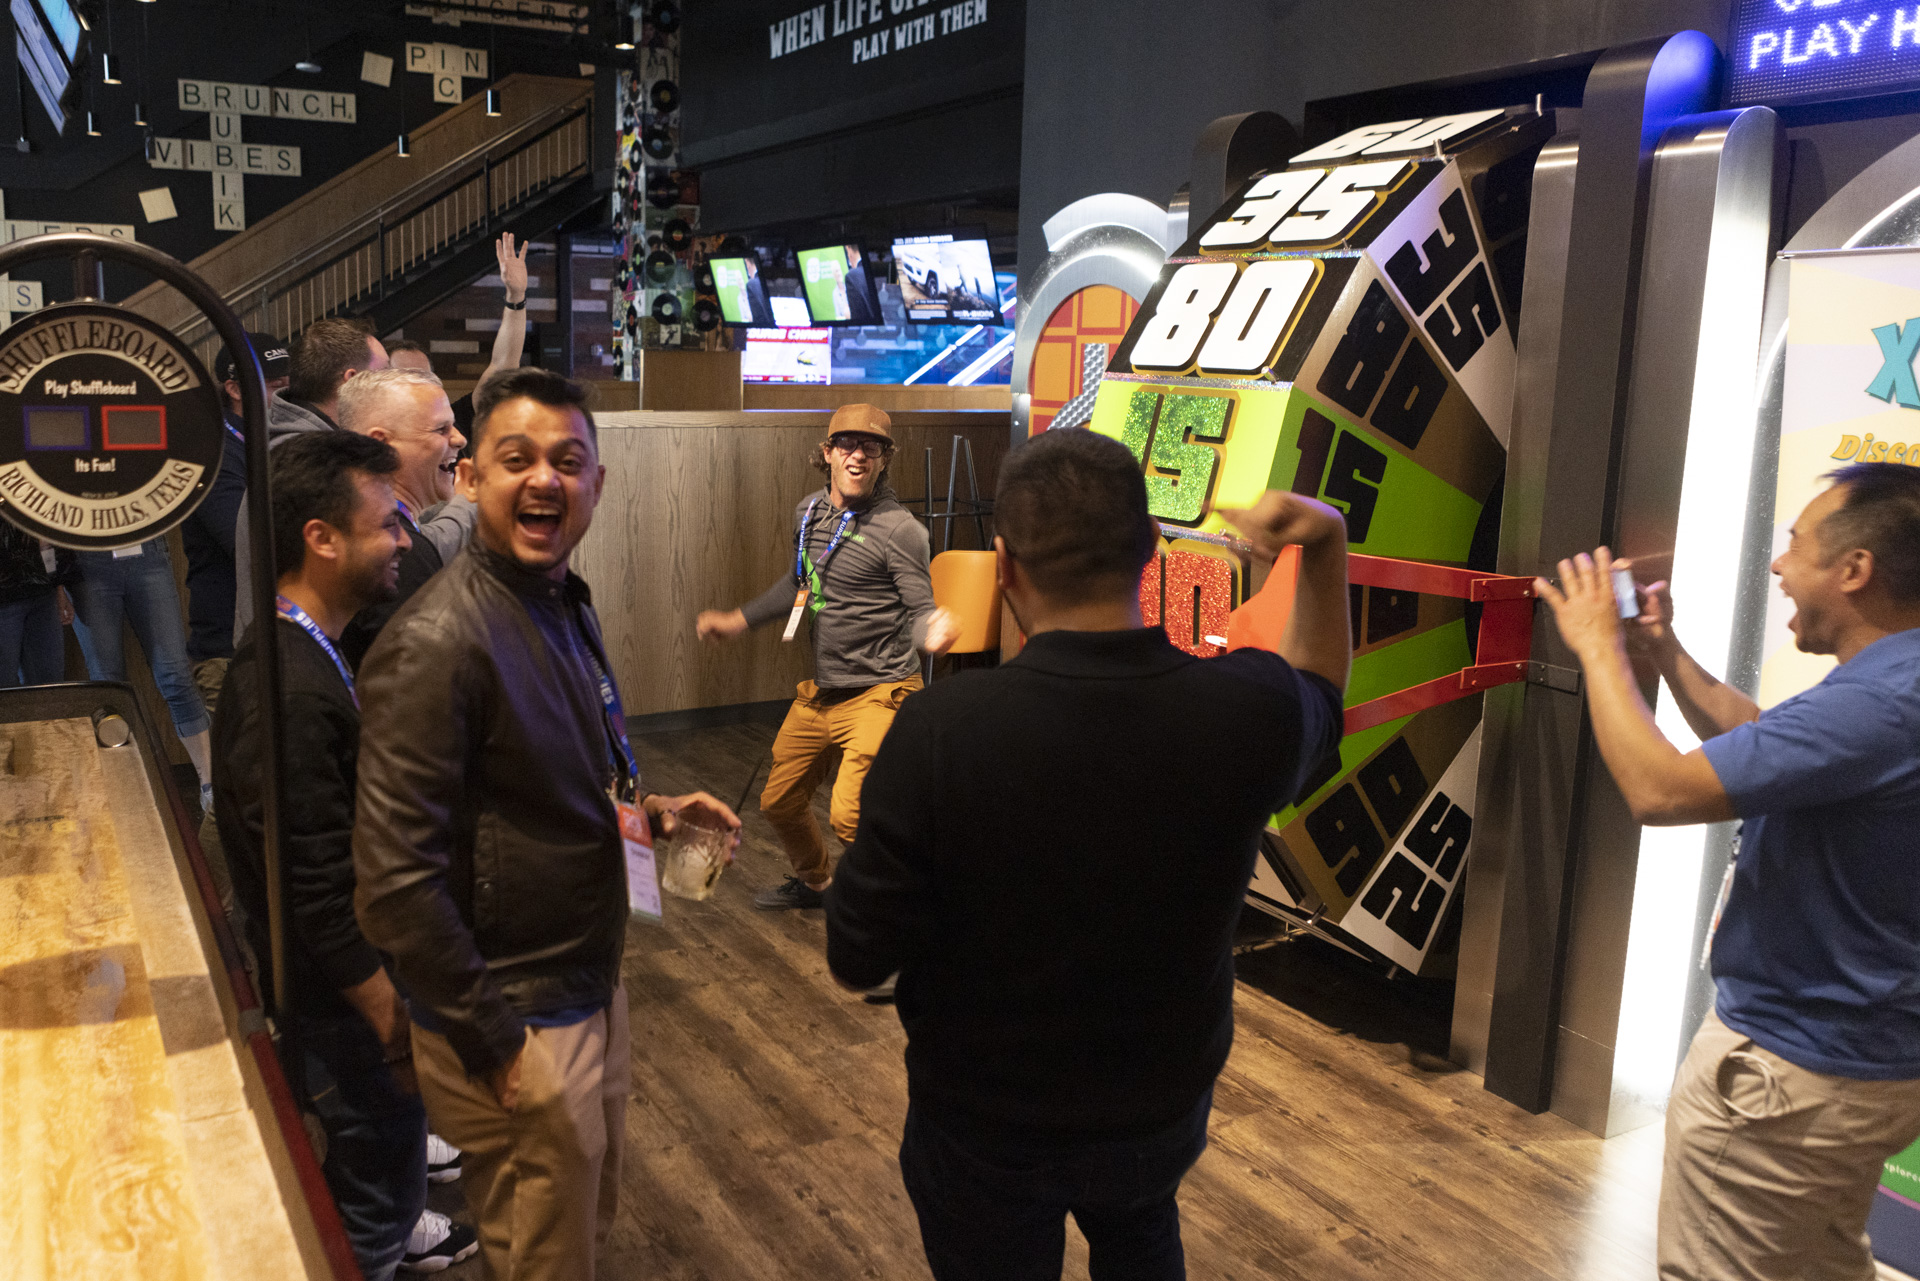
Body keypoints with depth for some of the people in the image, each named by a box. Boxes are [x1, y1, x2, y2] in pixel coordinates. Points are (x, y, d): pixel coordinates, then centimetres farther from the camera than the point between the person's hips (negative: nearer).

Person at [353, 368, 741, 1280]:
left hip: (589, 990, 9)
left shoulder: (566, 606, 6)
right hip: (518, 1030, -9)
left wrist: (649, 811, 3)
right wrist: (491, 1043, -19)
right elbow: (396, 885, -25)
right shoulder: (438, 642, -24)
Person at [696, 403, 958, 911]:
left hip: (879, 693, -7)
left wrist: (933, 634, -40)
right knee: (779, 802, 19)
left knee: (849, 815, -22)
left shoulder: (899, 529, -14)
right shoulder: (809, 512, 7)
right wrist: (738, 620, 28)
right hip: (820, 692, 8)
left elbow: (920, 609, -16)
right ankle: (814, 881, 48)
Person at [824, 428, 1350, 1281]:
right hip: (1167, 1107, 3)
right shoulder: (1245, 709, -22)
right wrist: (1326, 547, 3)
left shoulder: (939, 733, -32)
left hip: (986, 1131, -3)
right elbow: (1318, 698, 6)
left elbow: (856, 960, -20)